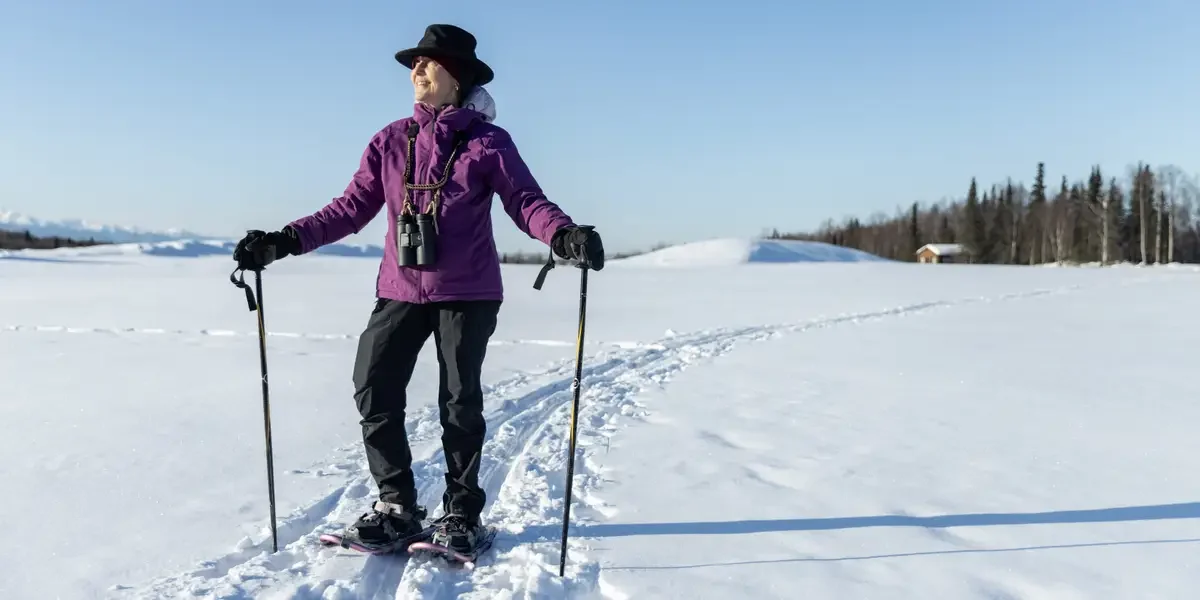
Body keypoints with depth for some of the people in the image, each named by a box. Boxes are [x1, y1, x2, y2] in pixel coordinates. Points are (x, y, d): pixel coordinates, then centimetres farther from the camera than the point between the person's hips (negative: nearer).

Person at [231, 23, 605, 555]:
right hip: (401, 289, 4)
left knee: (460, 401, 5)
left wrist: (564, 236, -32)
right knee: (374, 391, 0)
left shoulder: (488, 142, -3)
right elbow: (352, 207, 4)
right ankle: (397, 506, 17)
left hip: (467, 292, -3)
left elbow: (526, 201, -12)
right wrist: (287, 241, -6)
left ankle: (462, 511, 22)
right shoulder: (391, 141, 6)